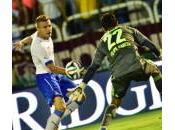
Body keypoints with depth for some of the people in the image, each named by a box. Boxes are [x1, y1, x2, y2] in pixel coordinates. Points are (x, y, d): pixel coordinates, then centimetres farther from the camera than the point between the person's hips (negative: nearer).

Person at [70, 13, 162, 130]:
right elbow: (147, 43, 20)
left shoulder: (103, 42, 27)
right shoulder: (128, 29, 26)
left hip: (119, 74, 1)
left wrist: (82, 85, 27)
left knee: (115, 102, 20)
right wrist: (159, 54, 33)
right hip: (136, 66, -1)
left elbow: (93, 67, 24)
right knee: (153, 68, 31)